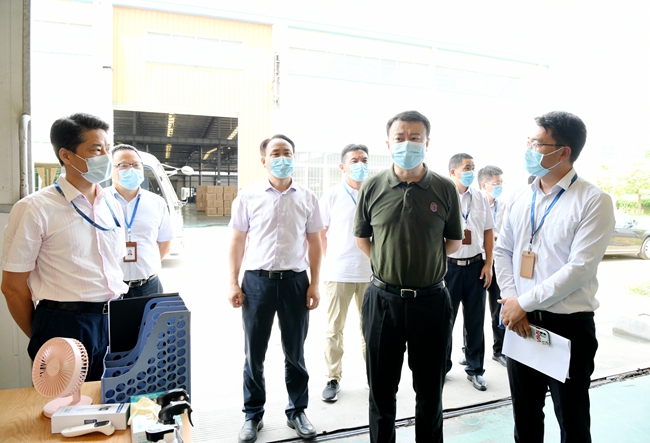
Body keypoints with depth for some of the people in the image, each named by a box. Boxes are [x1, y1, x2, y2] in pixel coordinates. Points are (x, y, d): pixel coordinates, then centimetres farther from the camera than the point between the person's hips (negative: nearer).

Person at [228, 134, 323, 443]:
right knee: (254, 354, 11)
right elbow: (237, 242, 4)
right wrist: (233, 283, -1)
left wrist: (314, 284, 1)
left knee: (295, 353, 12)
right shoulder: (248, 196, 1)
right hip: (257, 280, 0)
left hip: (295, 281, 1)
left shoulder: (307, 198, 4)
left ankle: (297, 412, 32)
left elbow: (314, 242, 6)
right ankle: (253, 415, 30)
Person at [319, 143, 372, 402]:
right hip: (338, 273, -2)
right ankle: (333, 379, 22)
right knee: (334, 329, 7)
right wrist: (332, 261, 3)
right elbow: (321, 233, 5)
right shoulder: (332, 196, -2)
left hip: (371, 273, 2)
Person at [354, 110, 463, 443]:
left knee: (430, 390, 16)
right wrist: (386, 264, 2)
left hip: (431, 300, 0)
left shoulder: (445, 189, -2)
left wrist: (425, 261, 2)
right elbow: (361, 236, 9)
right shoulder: (373, 187, -1)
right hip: (382, 299, 1)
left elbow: (453, 241, 8)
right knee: (381, 389, 15)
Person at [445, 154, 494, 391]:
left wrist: (488, 264, 5)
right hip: (449, 265, -3)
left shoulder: (481, 199, 6)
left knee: (475, 319, 12)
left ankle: (475, 369, 28)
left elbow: (488, 232, 10)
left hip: (475, 265, 3)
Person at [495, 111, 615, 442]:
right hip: (520, 321, 5)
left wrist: (523, 302, -16)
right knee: (525, 414, 19)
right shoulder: (520, 198, 5)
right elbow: (502, 250, 7)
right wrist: (510, 301, -6)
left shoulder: (594, 201, -11)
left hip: (568, 327, -4)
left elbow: (579, 268, -18)